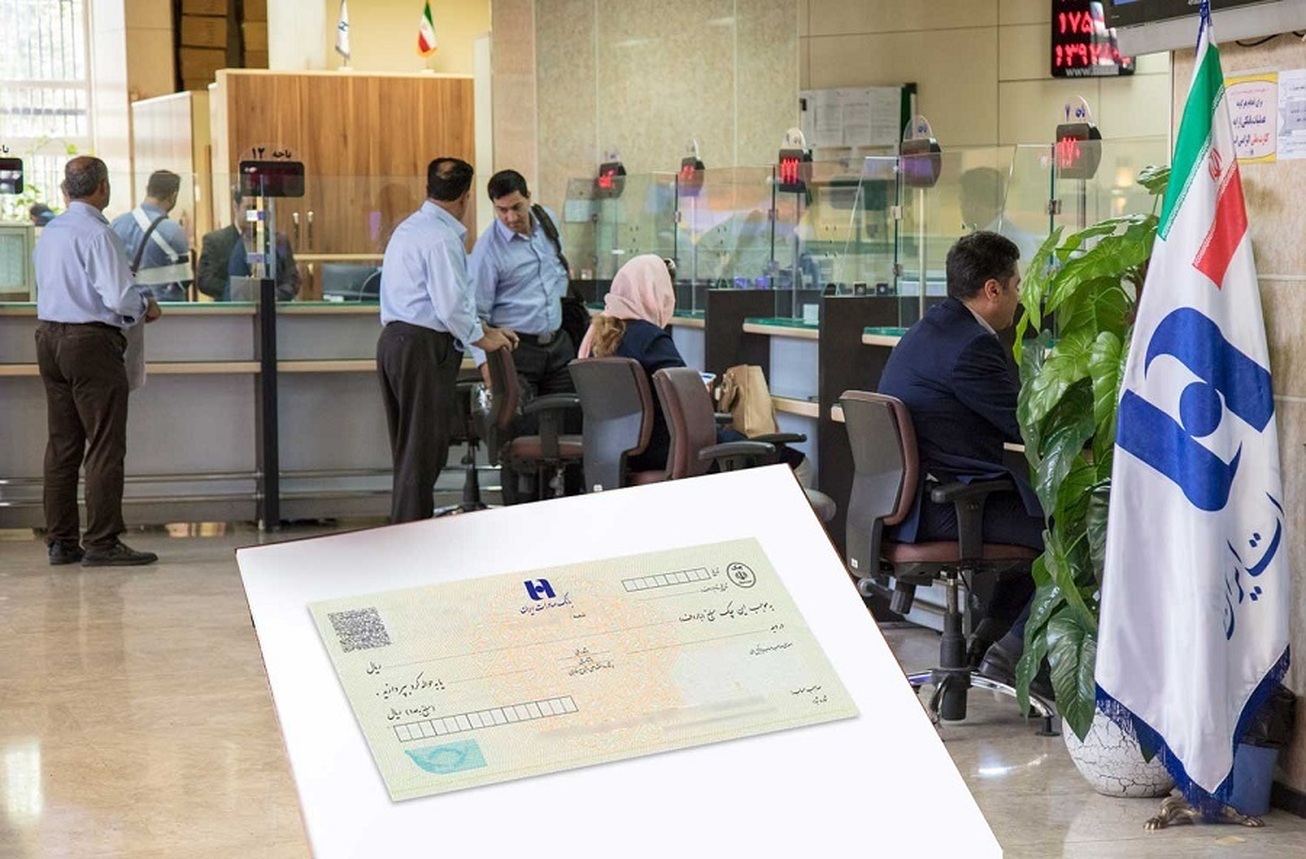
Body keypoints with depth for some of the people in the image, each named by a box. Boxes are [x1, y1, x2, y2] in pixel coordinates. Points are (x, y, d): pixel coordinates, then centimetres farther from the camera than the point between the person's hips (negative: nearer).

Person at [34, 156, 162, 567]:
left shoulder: (50, 232, 11)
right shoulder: (98, 233, -15)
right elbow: (119, 298, -21)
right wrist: (146, 306, 0)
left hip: (48, 336, 9)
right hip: (91, 342, -9)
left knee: (62, 443, 11)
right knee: (105, 445, -4)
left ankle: (60, 541, 15)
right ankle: (101, 543, -4)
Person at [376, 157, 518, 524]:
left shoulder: (409, 228, 18)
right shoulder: (442, 238, -13)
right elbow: (451, 305, -18)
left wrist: (483, 327, 21)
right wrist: (482, 338, -3)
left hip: (394, 340, 10)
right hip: (424, 346, -10)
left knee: (407, 447, 15)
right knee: (424, 448, -5)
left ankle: (405, 525, 21)